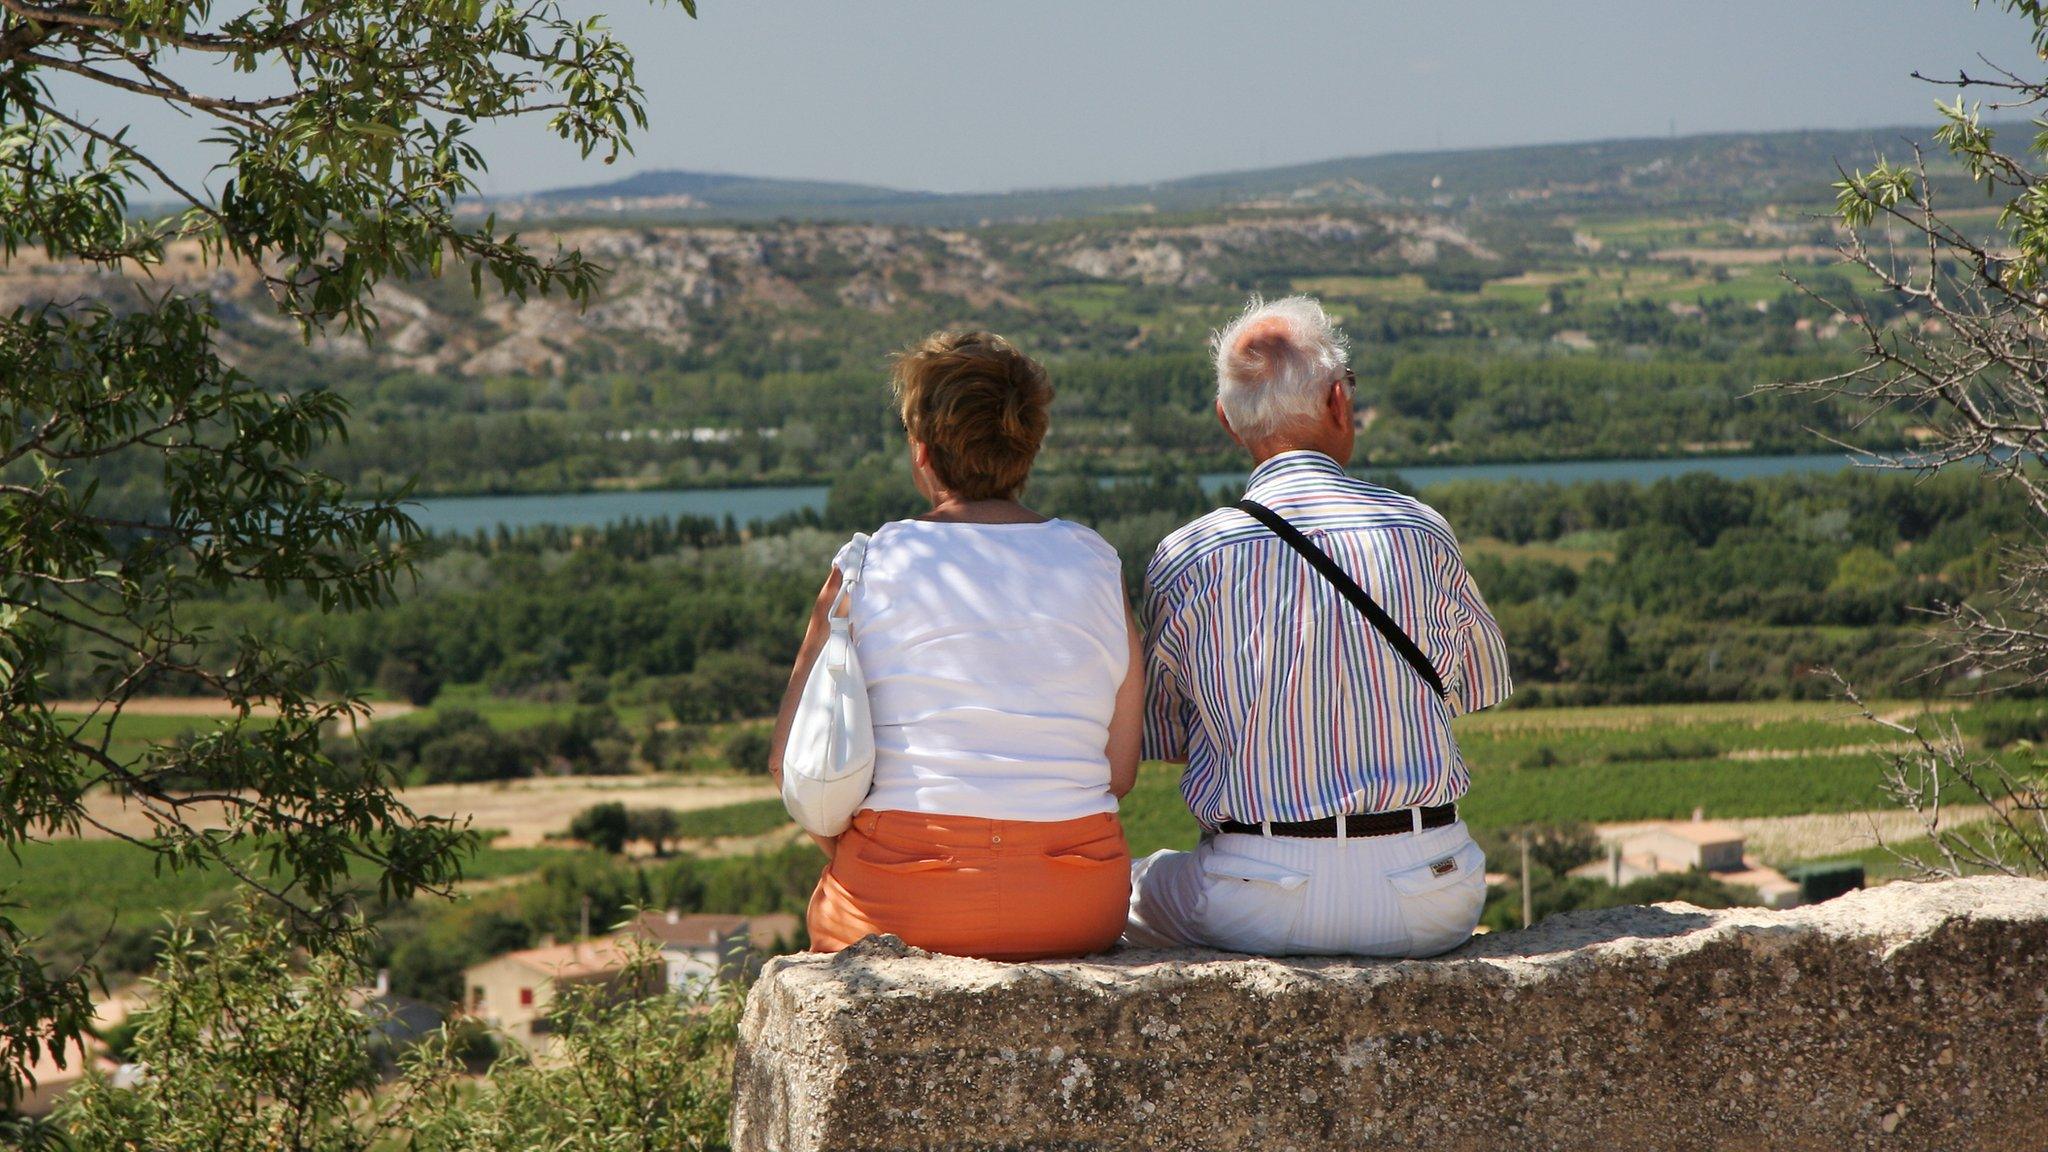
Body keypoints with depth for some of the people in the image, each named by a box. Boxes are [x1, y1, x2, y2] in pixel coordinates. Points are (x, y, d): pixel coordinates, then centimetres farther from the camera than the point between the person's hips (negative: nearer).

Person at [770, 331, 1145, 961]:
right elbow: (1121, 769, 3)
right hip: (1080, 906, 3)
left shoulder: (869, 566, -3)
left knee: (829, 909, 28)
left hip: (907, 910, -3)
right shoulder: (1095, 562, 4)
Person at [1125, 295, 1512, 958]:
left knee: (1135, 886, 30)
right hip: (1426, 913, 1)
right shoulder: (1422, 532, -5)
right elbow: (1485, 682, 12)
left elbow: (1157, 736, 5)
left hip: (1260, 908, -1)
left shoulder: (1185, 561, -8)